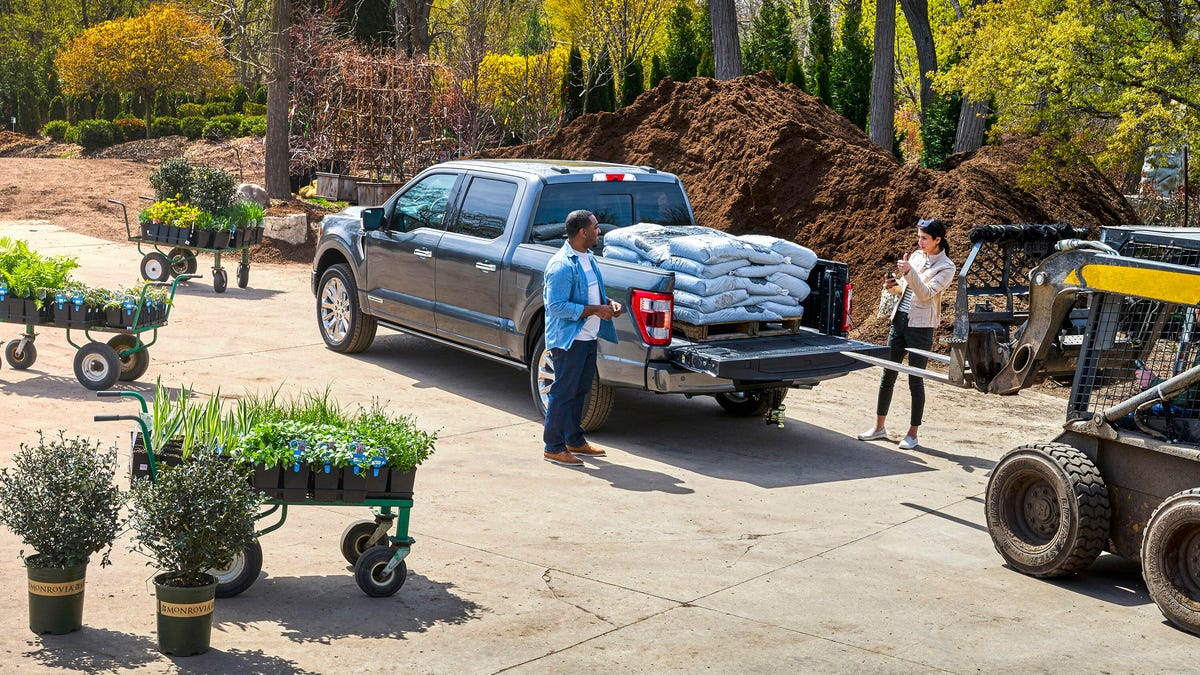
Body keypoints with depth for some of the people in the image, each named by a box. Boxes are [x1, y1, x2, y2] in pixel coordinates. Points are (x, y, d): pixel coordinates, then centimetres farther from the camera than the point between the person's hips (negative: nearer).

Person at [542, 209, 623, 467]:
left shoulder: (588, 259, 11)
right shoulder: (562, 265, -20)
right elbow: (557, 306, -24)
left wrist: (609, 303, 3)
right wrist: (595, 310, -22)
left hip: (589, 337, 9)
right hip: (568, 339, -9)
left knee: (580, 390, 18)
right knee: (563, 392, -2)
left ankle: (575, 441, 30)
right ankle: (554, 447, 7)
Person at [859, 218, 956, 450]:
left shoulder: (946, 267, -8)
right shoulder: (916, 256, 10)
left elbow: (926, 293, -19)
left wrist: (909, 271, -30)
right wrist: (892, 285, -3)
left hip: (921, 326, -6)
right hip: (900, 320, 6)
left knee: (915, 380, -1)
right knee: (887, 375, 9)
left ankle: (912, 434, 9)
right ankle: (879, 426, 19)